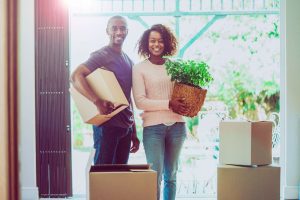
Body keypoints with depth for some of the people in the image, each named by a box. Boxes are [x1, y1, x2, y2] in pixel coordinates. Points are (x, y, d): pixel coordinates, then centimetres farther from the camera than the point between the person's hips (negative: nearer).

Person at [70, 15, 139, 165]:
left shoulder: (129, 61, 17)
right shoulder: (101, 56, -5)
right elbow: (75, 77, -20)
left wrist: (134, 133, 18)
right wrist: (98, 102, -29)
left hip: (126, 126, 7)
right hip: (108, 124, -7)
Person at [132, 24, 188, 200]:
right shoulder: (139, 68, 0)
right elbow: (140, 102, -8)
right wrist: (169, 104, -15)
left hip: (176, 125, 3)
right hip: (153, 126, -3)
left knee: (171, 175, 12)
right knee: (155, 175, -5)